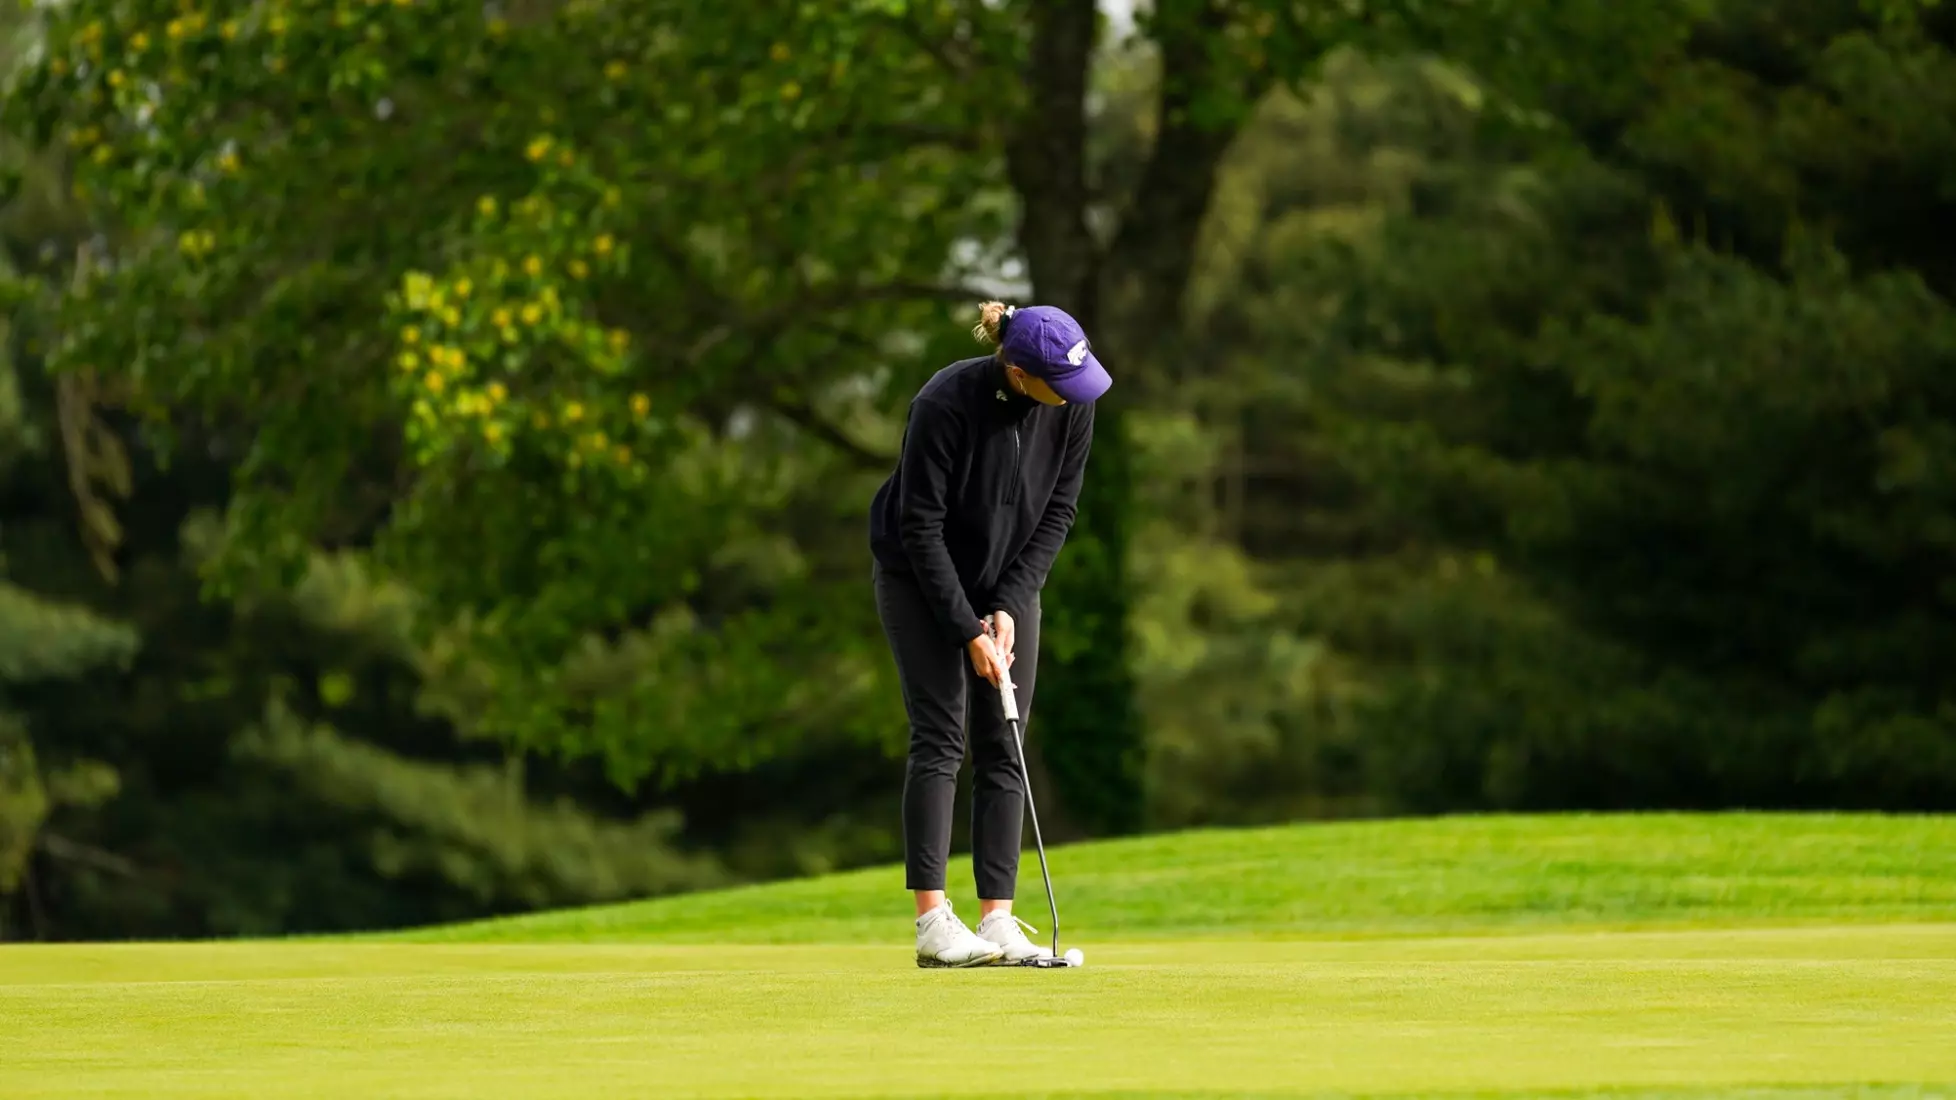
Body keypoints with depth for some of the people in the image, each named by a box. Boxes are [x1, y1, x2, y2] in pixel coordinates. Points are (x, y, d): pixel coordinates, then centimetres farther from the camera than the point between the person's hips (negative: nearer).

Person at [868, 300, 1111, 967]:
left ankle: (997, 922, -4)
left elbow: (1058, 511, -6)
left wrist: (1008, 607, -14)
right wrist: (967, 631, -22)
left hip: (1010, 583, 5)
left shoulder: (1071, 407, -15)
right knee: (940, 737, -12)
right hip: (922, 579, -5)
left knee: (1003, 749, -2)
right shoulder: (946, 405, -29)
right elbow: (920, 526, -23)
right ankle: (933, 924, -14)